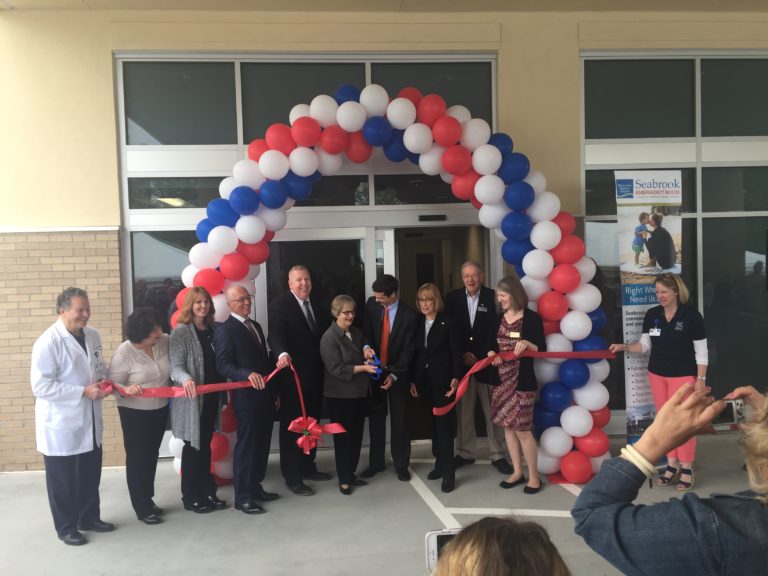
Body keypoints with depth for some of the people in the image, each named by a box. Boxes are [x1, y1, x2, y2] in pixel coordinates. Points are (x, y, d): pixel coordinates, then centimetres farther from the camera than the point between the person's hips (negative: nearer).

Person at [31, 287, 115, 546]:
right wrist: (84, 391, -24)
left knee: (90, 475, 18)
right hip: (61, 424, -6)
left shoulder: (92, 335, 2)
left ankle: (90, 517, 35)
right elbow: (40, 386, -23)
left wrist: (103, 381, -6)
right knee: (63, 480, 9)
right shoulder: (48, 342, -20)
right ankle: (66, 527, 25)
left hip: (89, 421, 7)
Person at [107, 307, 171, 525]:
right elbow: (112, 383, -18)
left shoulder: (165, 342, -9)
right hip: (135, 412, -5)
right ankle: (141, 507, 18)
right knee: (137, 457, 5)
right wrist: (126, 389, -37)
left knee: (151, 456, 18)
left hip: (160, 409, 5)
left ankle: (148, 500, 33)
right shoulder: (124, 353, -22)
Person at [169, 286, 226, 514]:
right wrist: (186, 379, -38)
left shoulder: (212, 330, 9)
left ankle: (207, 492, 23)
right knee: (192, 446, 3)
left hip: (211, 396, 6)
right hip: (192, 397, -6)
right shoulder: (181, 331, -10)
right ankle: (191, 496, 15)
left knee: (206, 445, 14)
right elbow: (175, 366, -18)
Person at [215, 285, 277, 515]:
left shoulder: (255, 326, 17)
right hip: (246, 397, -8)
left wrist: (273, 390, 18)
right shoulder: (225, 329, -9)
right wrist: (248, 374, -31)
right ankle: (242, 496, 7)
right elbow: (223, 365, -17)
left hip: (265, 395, 8)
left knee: (262, 444, 14)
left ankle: (255, 487, 26)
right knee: (246, 445, -2)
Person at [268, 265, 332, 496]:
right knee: (292, 425, 1)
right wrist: (282, 354, -44)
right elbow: (276, 333, -25)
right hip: (293, 375, -7)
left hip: (315, 375, 7)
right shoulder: (280, 304, -11)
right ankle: (292, 477, 9)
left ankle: (308, 467, 32)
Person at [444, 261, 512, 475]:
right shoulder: (452, 298, 4)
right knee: (463, 411, 8)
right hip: (462, 363, 2)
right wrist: (462, 354, -5)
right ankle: (465, 452, 22)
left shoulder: (493, 297, -4)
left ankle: (498, 455, 17)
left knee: (492, 412, 6)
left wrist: (479, 356, -11)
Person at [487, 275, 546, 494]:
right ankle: (517, 472, 23)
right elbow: (493, 346, 15)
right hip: (501, 380, 6)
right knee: (508, 426, 11)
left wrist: (527, 344, -28)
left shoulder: (532, 318, -9)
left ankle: (534, 476, 12)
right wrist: (492, 354, -7)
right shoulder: (498, 319, 8)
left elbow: (542, 350, -10)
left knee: (523, 429, -2)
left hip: (522, 380, -6)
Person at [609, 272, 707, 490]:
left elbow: (701, 351, -8)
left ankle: (687, 468, 12)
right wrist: (624, 347, -11)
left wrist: (701, 379, -11)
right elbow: (645, 344, 6)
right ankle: (672, 465, 21)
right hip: (657, 374, 5)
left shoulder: (691, 315, -12)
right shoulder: (652, 315, 1)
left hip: (683, 375, -5)